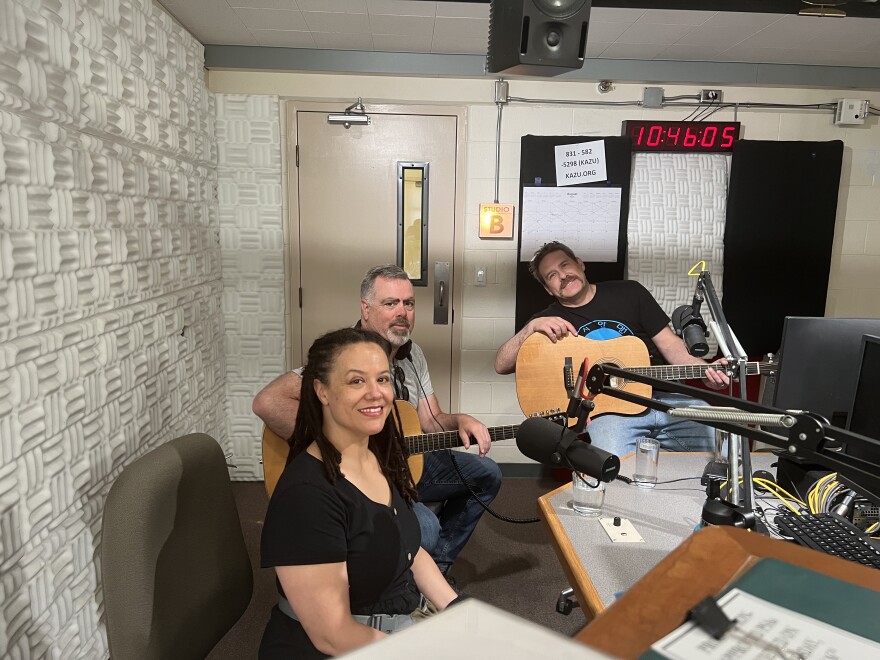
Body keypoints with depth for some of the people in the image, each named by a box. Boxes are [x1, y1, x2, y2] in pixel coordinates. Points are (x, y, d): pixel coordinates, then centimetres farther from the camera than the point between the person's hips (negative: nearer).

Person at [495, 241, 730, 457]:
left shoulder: (628, 292, 13)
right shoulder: (547, 321, 9)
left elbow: (669, 343, 12)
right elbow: (502, 365, 1)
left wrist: (705, 370, -6)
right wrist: (532, 327, -15)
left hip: (664, 397, 3)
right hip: (605, 409, -3)